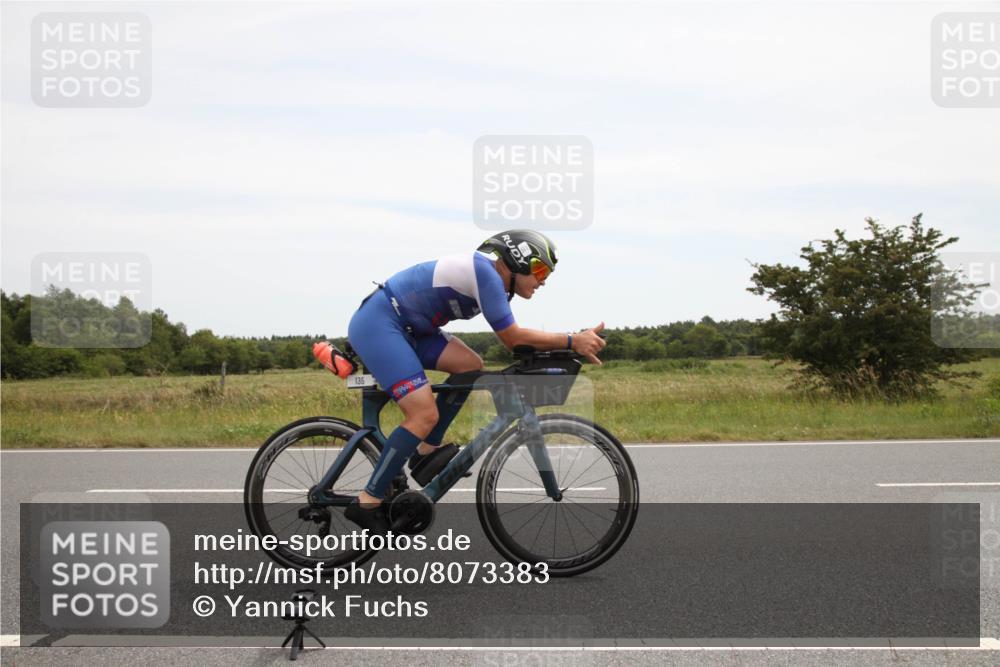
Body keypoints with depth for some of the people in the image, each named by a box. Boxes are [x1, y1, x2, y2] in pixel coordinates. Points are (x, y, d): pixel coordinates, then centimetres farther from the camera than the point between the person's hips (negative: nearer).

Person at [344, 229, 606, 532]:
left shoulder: (494, 280, 12)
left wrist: (576, 346, 6)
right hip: (377, 322, -10)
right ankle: (367, 503, -9)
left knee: (471, 366, 2)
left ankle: (426, 451, 10)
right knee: (425, 416, -15)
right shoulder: (485, 271, -17)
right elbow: (512, 338, -16)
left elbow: (514, 340, 14)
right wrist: (573, 341, -15)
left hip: (404, 326, 10)